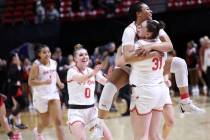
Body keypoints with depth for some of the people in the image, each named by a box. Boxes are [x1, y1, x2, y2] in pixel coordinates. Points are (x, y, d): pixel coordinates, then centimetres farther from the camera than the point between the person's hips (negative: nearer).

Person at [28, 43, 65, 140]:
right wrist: (44, 82, -29)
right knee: (45, 122, 14)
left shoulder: (53, 63, 2)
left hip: (53, 93, 4)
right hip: (41, 96, -4)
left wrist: (59, 83, 7)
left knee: (58, 121, -9)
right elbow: (30, 82, -17)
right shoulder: (36, 65, -15)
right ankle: (38, 132, 48)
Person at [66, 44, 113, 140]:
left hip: (91, 110, 6)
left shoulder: (92, 71, 7)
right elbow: (81, 78, -32)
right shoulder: (72, 71, -9)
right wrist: (93, 73, -53)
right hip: (76, 111, -6)